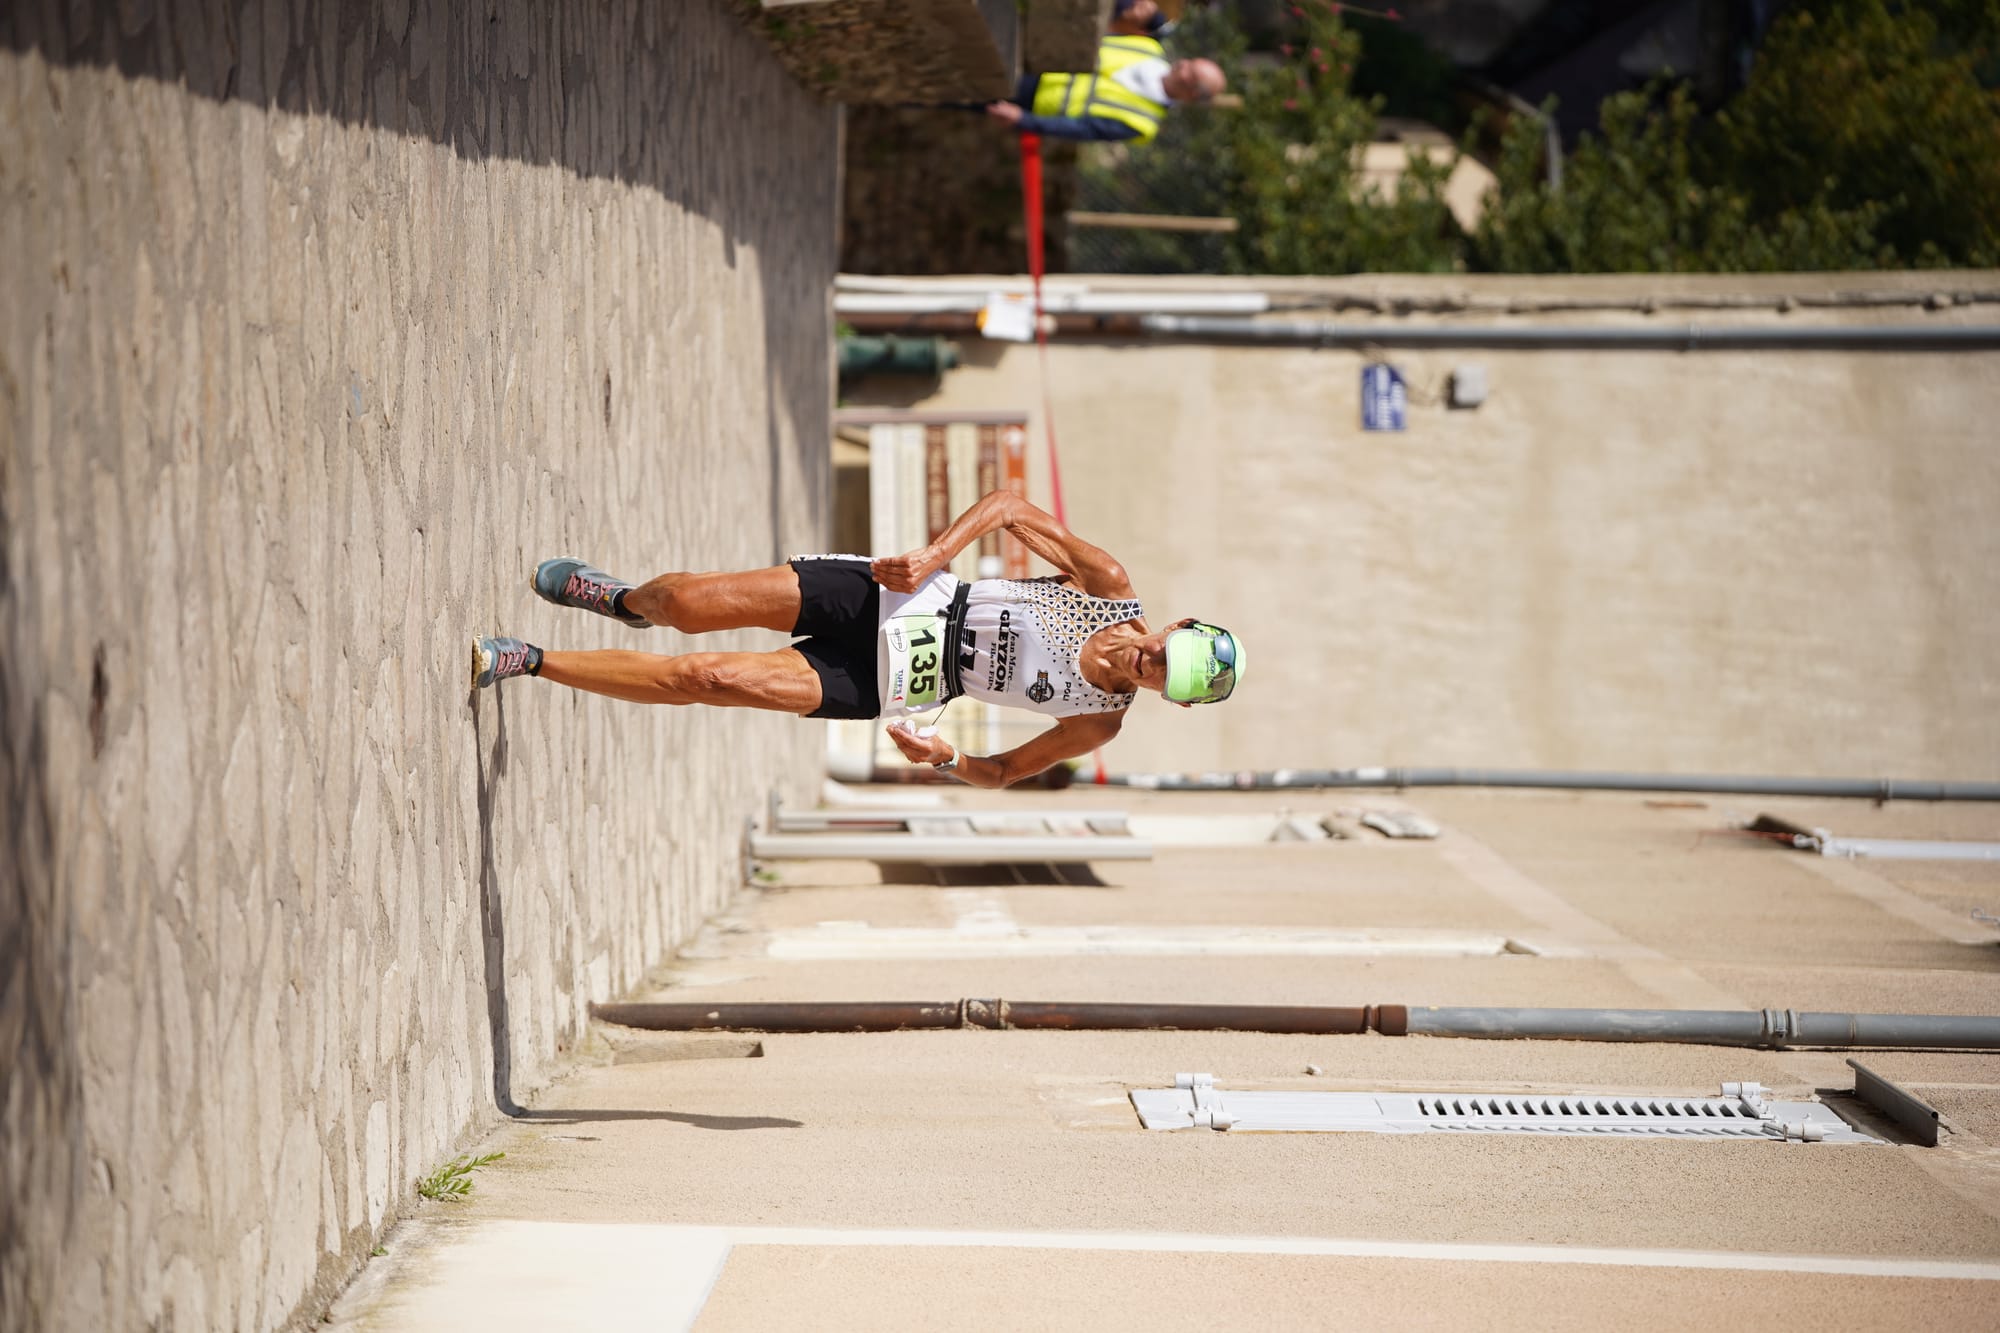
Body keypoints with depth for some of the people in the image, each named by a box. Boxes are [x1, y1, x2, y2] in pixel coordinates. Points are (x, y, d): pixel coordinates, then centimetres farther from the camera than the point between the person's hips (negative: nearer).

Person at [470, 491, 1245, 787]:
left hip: (889, 683, -1)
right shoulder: (1114, 588, -9)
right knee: (688, 603, -8)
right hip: (895, 596, 1)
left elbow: (1005, 771, 3)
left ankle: (529, 662, 3)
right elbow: (1010, 505, -3)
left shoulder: (1102, 724, -9)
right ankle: (627, 601, 32)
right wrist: (931, 556, -17)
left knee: (710, 680, -15)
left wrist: (947, 760, -19)